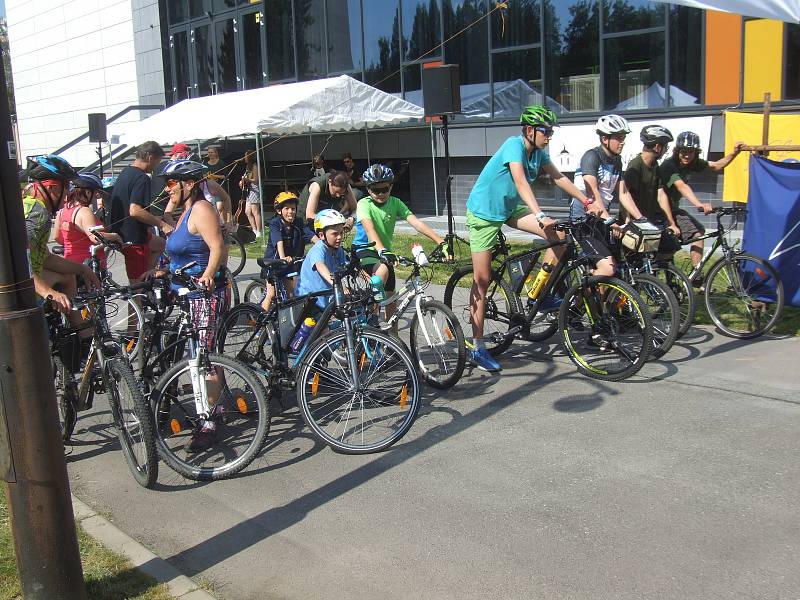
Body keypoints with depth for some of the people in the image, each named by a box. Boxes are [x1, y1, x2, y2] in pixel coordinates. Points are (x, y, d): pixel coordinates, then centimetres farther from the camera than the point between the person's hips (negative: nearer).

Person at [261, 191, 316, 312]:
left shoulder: (298, 224, -6)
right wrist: (283, 258, -47)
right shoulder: (275, 223, -17)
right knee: (271, 295, -7)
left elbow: (312, 236, -18)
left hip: (290, 262, 4)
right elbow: (279, 242, -32)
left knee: (292, 292, 5)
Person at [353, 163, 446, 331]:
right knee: (383, 270, -35)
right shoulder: (364, 204, -18)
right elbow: (369, 229, -35)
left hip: (385, 253, 5)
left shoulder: (395, 203, -6)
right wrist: (382, 251, -54)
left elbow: (416, 222, -18)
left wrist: (440, 241, -31)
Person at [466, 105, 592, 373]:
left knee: (558, 236, -11)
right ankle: (477, 348, 1)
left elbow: (559, 178, 5)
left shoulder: (538, 152, -1)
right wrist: (540, 216, -46)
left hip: (509, 209, 7)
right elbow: (521, 182, -37)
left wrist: (587, 201, 0)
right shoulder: (514, 145, -24)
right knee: (482, 281, -5)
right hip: (484, 212, -7)